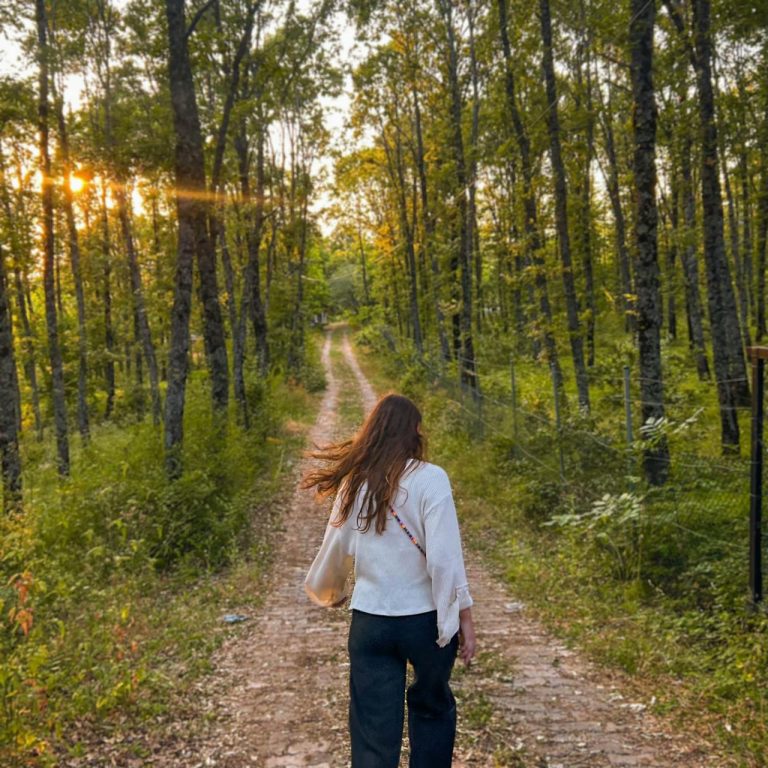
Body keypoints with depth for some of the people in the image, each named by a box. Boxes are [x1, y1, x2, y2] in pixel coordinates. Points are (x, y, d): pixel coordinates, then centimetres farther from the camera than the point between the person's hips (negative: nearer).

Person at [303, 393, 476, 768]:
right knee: (432, 706, 24)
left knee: (373, 733, 10)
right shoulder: (429, 478, -13)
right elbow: (444, 556, -16)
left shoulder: (353, 483, 1)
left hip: (369, 621, 2)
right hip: (426, 619, -2)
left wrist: (330, 592, 29)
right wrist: (463, 614, -6)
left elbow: (335, 550, 10)